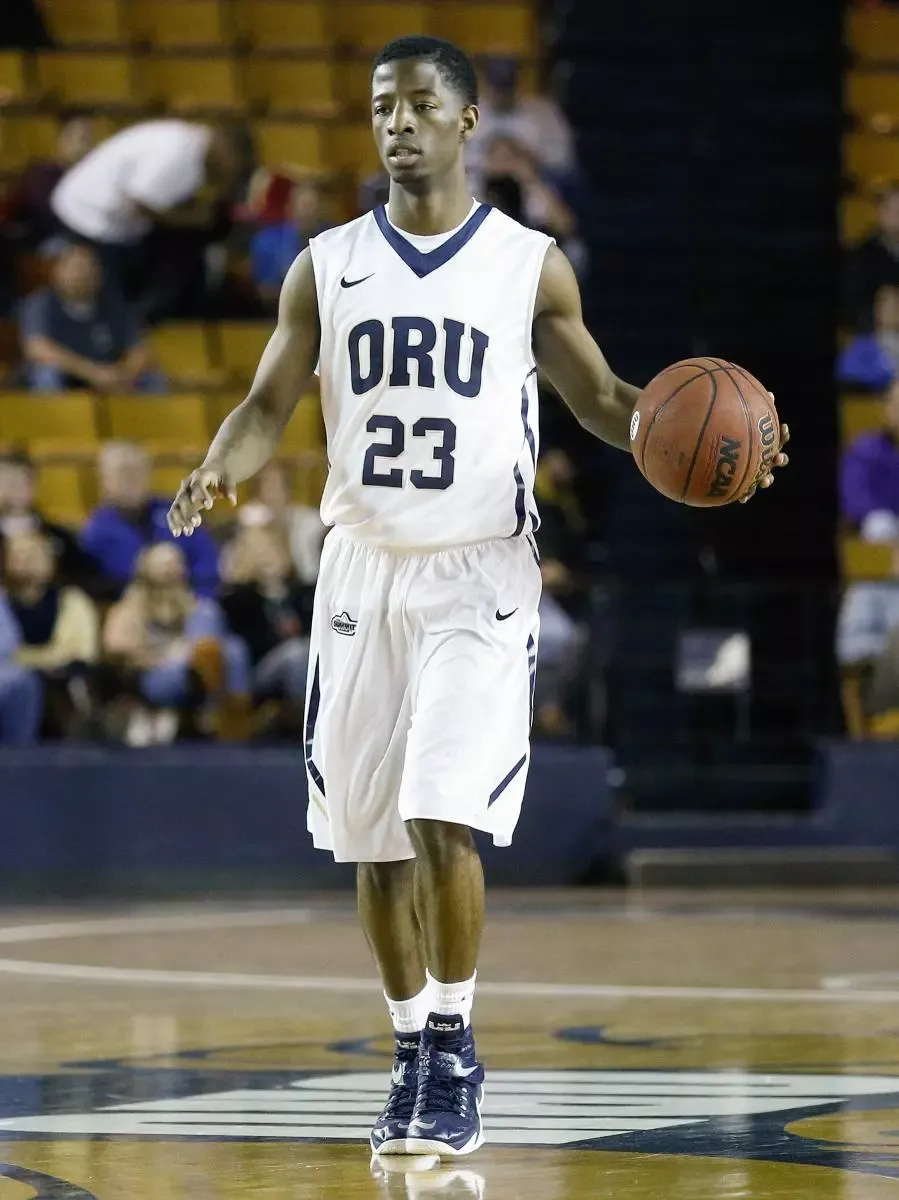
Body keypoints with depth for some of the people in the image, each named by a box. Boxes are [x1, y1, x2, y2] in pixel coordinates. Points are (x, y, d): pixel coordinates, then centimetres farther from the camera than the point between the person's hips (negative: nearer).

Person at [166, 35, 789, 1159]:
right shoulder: (325, 266, 6)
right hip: (361, 570, 3)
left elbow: (600, 399, 10)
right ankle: (413, 1051, 21)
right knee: (373, 841, 6)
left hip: (479, 575, -3)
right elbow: (269, 404, 6)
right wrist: (217, 471, -16)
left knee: (444, 820, -17)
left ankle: (455, 1051, -5)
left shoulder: (529, 264, 2)